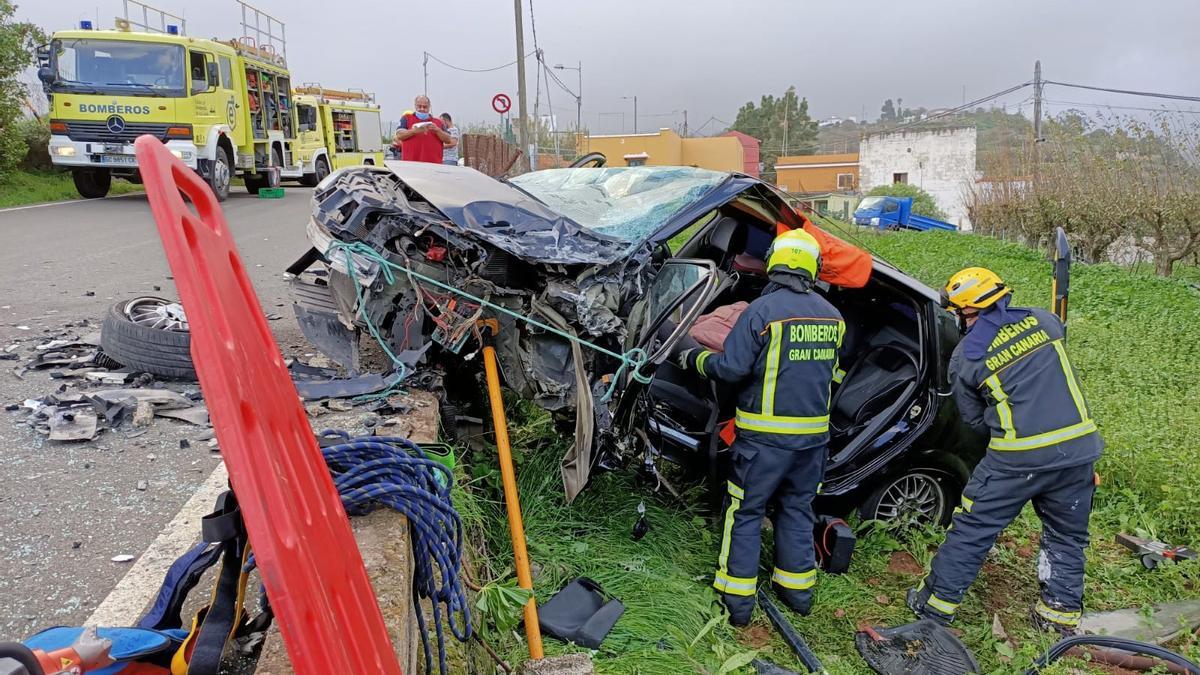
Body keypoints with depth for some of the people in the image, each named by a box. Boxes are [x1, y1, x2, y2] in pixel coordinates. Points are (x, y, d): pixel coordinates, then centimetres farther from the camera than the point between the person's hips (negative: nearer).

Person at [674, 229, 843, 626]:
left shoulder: (761, 310, -15)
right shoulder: (831, 316, 5)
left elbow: (731, 369, -17)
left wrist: (696, 360, 1)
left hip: (765, 433, -5)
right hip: (814, 431, 5)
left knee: (746, 512, 6)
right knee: (798, 509, 19)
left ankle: (737, 600, 12)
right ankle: (797, 588, 29)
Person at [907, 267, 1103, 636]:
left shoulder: (964, 358, -3)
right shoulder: (1042, 320, 4)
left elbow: (976, 419, 5)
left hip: (1018, 457, -3)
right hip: (1077, 446, 4)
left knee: (972, 529, 9)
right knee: (1066, 536, 21)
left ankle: (937, 602, 18)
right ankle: (1061, 612, 29)